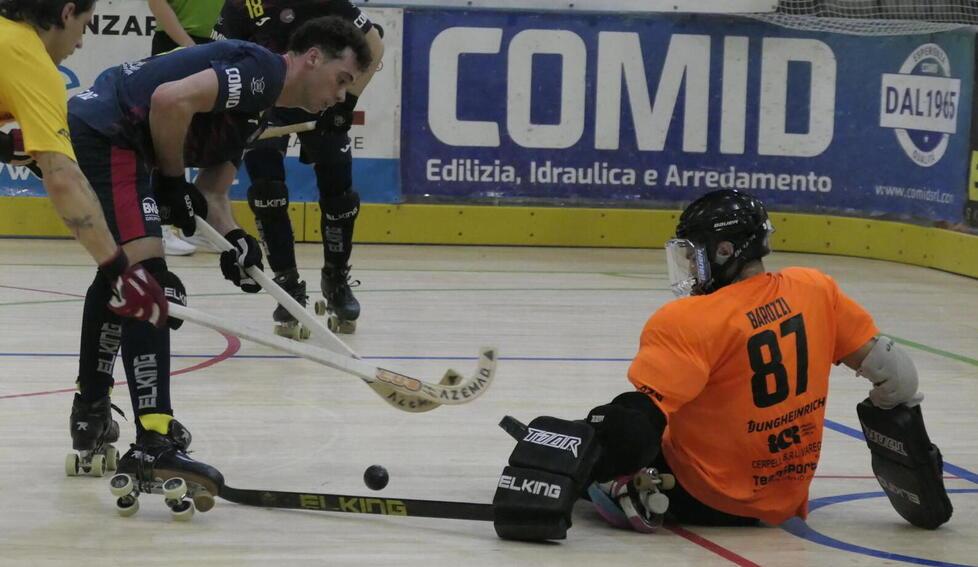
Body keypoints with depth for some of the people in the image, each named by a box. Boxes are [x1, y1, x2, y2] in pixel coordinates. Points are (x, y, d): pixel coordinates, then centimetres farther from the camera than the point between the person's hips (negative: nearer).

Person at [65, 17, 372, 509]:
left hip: (80, 138, 12)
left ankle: (91, 415, 44)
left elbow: (211, 194, 20)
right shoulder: (262, 69, -9)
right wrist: (172, 181, -10)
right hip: (101, 136, -12)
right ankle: (153, 444, -28)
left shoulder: (253, 110, 22)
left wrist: (232, 238, 0)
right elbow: (171, 99, -23)